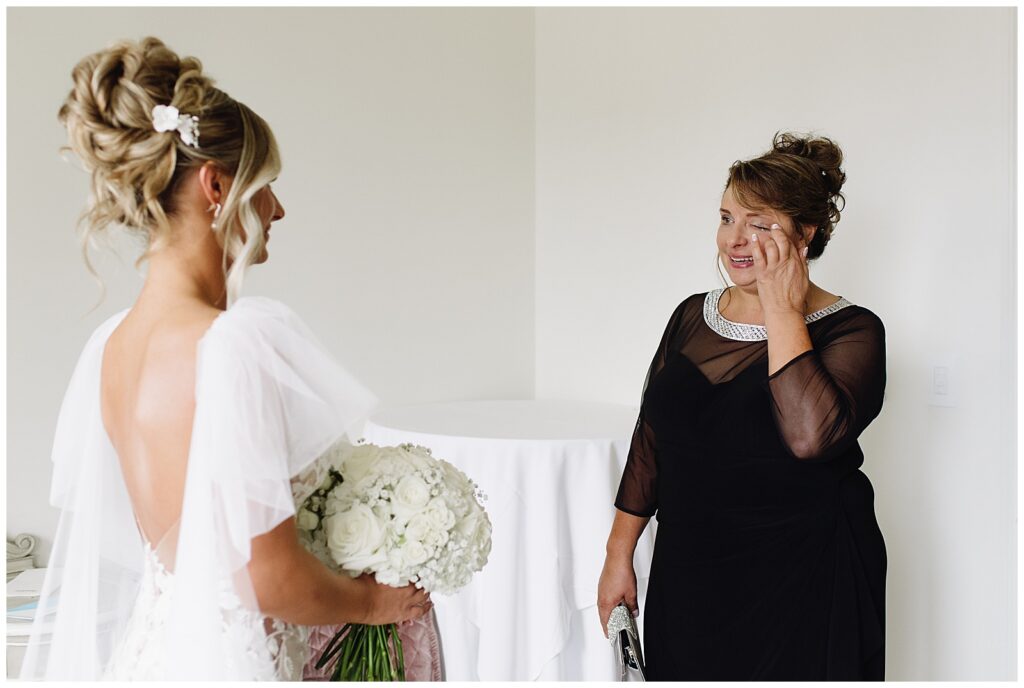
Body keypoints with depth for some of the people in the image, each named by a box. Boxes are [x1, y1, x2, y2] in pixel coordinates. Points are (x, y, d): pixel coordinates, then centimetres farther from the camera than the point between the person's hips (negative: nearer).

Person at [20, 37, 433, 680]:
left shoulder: (110, 343, 0)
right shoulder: (241, 341, -25)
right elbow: (270, 580, -23)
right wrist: (371, 601, -5)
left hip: (152, 643, 7)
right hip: (226, 657, -7)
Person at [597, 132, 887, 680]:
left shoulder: (850, 332, -10)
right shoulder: (692, 316, 6)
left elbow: (810, 434, -30)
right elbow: (650, 439, 11)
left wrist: (782, 311, -21)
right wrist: (619, 553, 11)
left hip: (801, 587, -4)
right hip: (687, 574, 5)